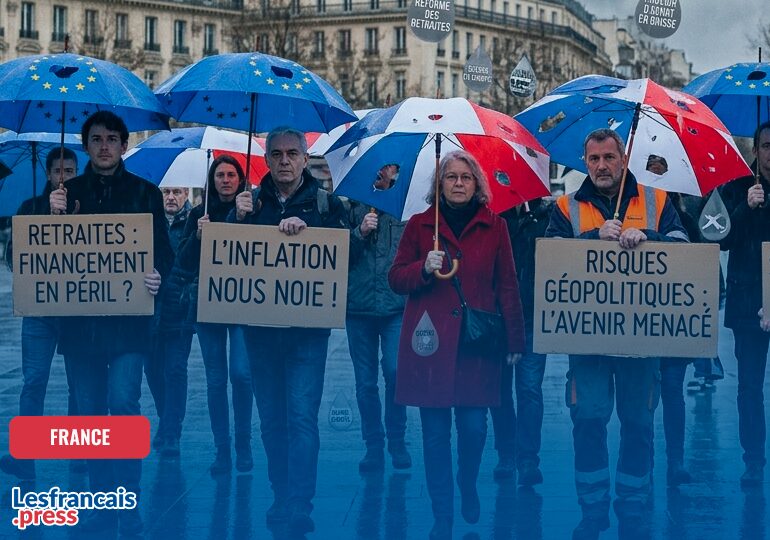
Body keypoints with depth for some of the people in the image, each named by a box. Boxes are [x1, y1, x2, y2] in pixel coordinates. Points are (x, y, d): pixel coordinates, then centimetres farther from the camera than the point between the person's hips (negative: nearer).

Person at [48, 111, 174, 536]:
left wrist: (157, 275, -20)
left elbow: (164, 250, 1)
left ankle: (128, 506, -4)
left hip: (128, 318, -3)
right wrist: (54, 217, -10)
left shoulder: (145, 192, 4)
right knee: (90, 413, 8)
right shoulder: (67, 192, 10)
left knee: (122, 404, -14)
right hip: (79, 318, 3)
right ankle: (103, 503, 18)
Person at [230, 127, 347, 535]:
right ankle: (281, 496, 22)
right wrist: (238, 219, -15)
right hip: (260, 327, 3)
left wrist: (304, 227, -24)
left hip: (307, 328, -3)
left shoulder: (325, 204, 3)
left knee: (301, 416, -9)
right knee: (271, 417, 10)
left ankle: (300, 508, -7)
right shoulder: (251, 203, 9)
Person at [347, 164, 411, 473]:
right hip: (359, 307, 2)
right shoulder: (353, 207, 10)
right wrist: (360, 232, -10)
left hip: (397, 306, -2)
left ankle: (397, 441, 3)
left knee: (395, 372, -15)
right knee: (365, 381, 5)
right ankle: (373, 445, 14)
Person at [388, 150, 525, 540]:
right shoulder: (419, 225, 9)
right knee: (435, 431, 0)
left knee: (473, 426, -3)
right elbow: (396, 280, 9)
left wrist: (515, 339, 4)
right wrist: (424, 268, -11)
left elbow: (507, 285, 7)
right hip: (431, 342, 0)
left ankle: (468, 488, 29)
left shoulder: (494, 226, 7)